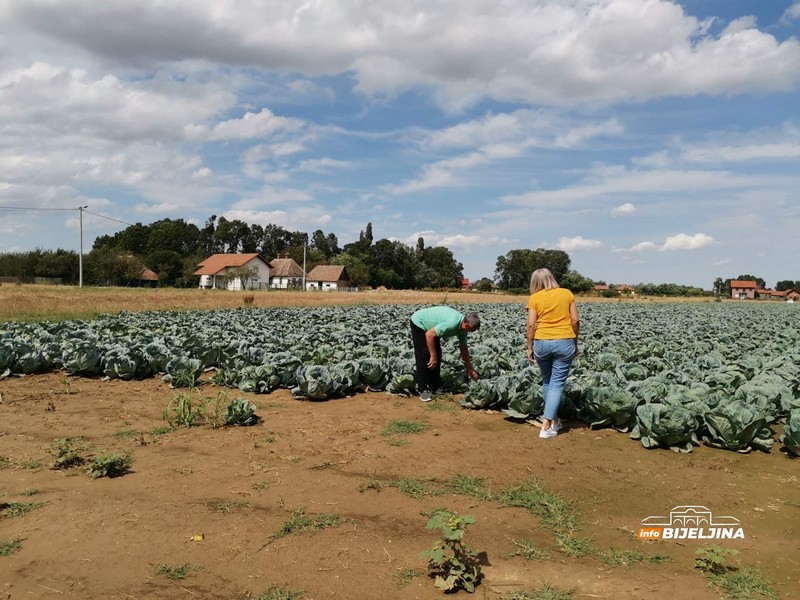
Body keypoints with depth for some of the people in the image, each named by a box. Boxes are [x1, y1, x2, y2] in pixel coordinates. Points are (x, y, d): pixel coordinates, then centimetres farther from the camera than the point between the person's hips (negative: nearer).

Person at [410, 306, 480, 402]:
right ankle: (423, 390, -9)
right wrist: (433, 356, -25)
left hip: (431, 325, 9)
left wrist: (470, 369, 12)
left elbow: (463, 348, 6)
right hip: (418, 323, -9)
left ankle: (435, 387, 14)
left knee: (438, 354, 4)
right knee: (424, 356, -13)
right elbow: (429, 335, -32)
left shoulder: (462, 326, -7)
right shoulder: (452, 324, -36)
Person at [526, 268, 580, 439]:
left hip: (542, 342, 0)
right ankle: (547, 426, -5)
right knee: (557, 383, 2)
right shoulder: (567, 293, 6)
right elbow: (575, 320, 2)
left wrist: (530, 347, 3)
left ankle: (554, 420, 28)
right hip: (564, 342, 0)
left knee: (547, 381, 18)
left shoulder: (534, 298, 2)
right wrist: (575, 342, 12)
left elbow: (531, 324, -4)